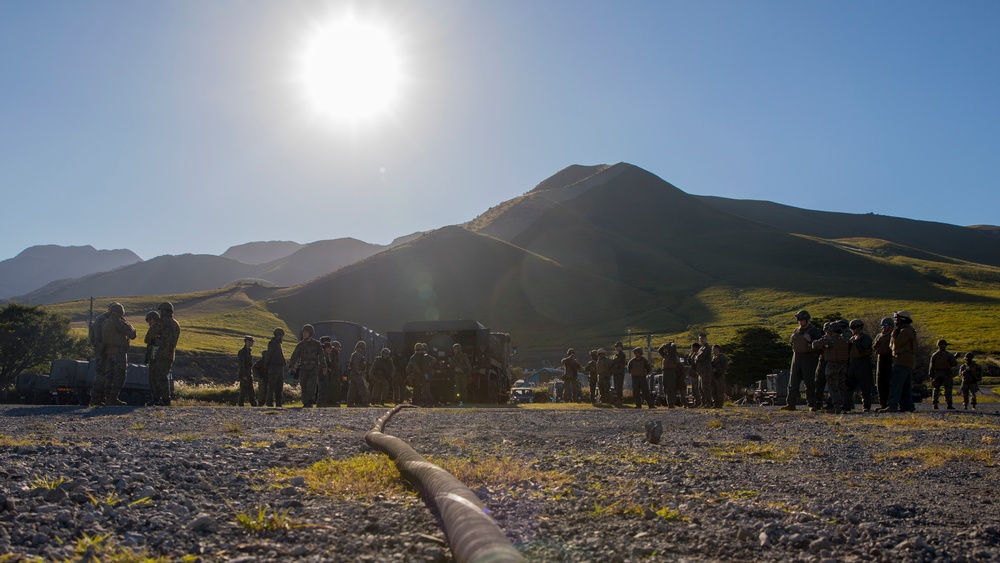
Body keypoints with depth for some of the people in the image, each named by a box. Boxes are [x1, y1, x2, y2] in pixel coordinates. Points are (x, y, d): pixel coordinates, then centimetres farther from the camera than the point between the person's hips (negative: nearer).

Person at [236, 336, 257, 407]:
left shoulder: (249, 351, 13)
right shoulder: (242, 352, -14)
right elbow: (241, 364, -18)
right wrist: (244, 375, -21)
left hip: (249, 374, 9)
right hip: (243, 374, -9)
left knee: (251, 390, 10)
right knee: (243, 390, -5)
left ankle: (254, 405, 13)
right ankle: (241, 405, 1)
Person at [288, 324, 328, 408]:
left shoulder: (317, 344, 2)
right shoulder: (300, 344, 6)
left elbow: (322, 356, 0)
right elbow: (294, 356, 2)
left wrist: (324, 367, -8)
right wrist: (291, 366, -8)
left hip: (314, 368, -2)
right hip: (303, 368, 2)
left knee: (312, 383, -19)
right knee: (304, 385, 0)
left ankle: (310, 402, -19)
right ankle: (305, 403, 9)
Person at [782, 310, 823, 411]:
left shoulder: (814, 331, -2)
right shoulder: (796, 331, 15)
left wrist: (810, 340, -20)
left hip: (809, 358, -5)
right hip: (797, 357, 5)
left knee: (809, 382, -4)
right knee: (793, 381, 2)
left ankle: (812, 405, 3)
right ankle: (791, 404, 5)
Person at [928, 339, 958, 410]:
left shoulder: (934, 355, 3)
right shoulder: (949, 355, -5)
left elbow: (931, 366, 2)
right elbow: (955, 364, -4)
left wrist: (931, 375, 6)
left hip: (937, 374, 2)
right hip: (946, 374, -2)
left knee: (936, 389, 8)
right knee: (948, 389, 0)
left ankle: (935, 405, 1)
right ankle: (949, 405, -5)